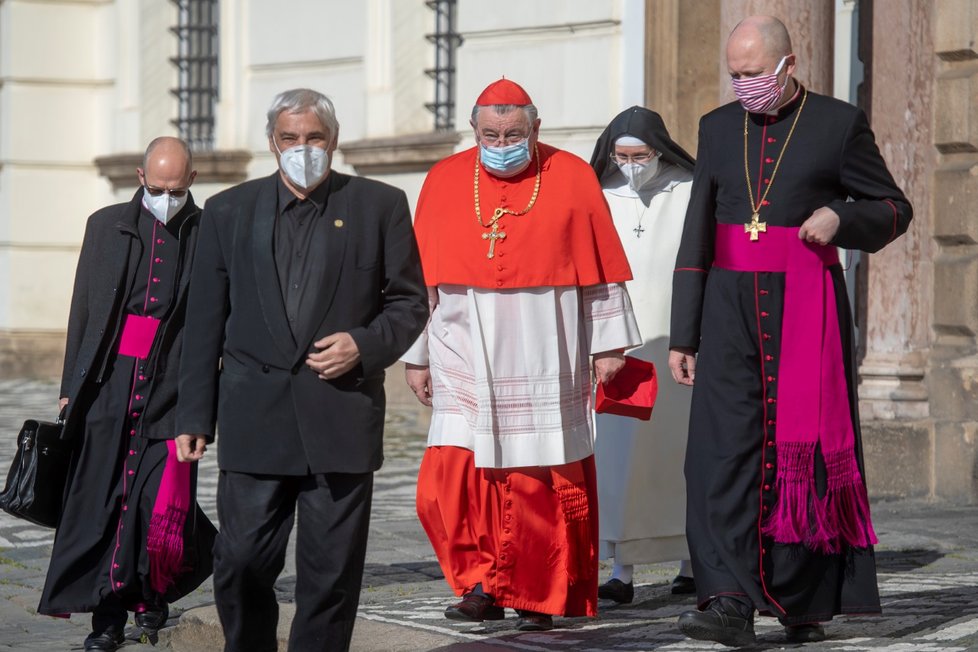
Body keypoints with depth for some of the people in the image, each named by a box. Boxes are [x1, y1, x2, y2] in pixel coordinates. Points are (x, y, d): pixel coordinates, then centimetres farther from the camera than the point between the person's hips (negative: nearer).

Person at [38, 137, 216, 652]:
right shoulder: (106, 226, 9)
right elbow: (83, 310, 12)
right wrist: (71, 386, 9)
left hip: (173, 387, -2)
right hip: (110, 381, 2)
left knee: (161, 499, -9)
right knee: (102, 497, 0)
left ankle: (153, 592, 17)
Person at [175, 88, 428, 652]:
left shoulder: (381, 206, 7)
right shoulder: (229, 212, 10)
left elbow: (410, 300, 9)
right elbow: (205, 324, 10)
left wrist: (366, 344, -10)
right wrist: (195, 416, 6)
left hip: (342, 412, -1)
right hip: (255, 416, 1)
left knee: (332, 571, 2)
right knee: (241, 562, -3)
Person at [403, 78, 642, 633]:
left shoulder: (571, 177, 1)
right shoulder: (445, 181, 6)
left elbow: (602, 268, 4)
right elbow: (421, 276, 10)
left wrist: (609, 344, 3)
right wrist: (417, 355, 10)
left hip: (544, 367, -2)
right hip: (466, 361, 2)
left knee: (541, 484, 1)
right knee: (448, 481, -9)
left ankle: (539, 598, 15)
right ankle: (483, 584, 6)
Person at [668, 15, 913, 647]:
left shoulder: (840, 123, 1)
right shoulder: (719, 128, 11)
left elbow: (895, 210, 6)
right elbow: (696, 237, 11)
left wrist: (841, 218, -15)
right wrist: (683, 334, 6)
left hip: (806, 310, -2)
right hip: (731, 310, 3)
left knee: (805, 451, 0)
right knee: (725, 448, -10)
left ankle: (807, 600, 14)